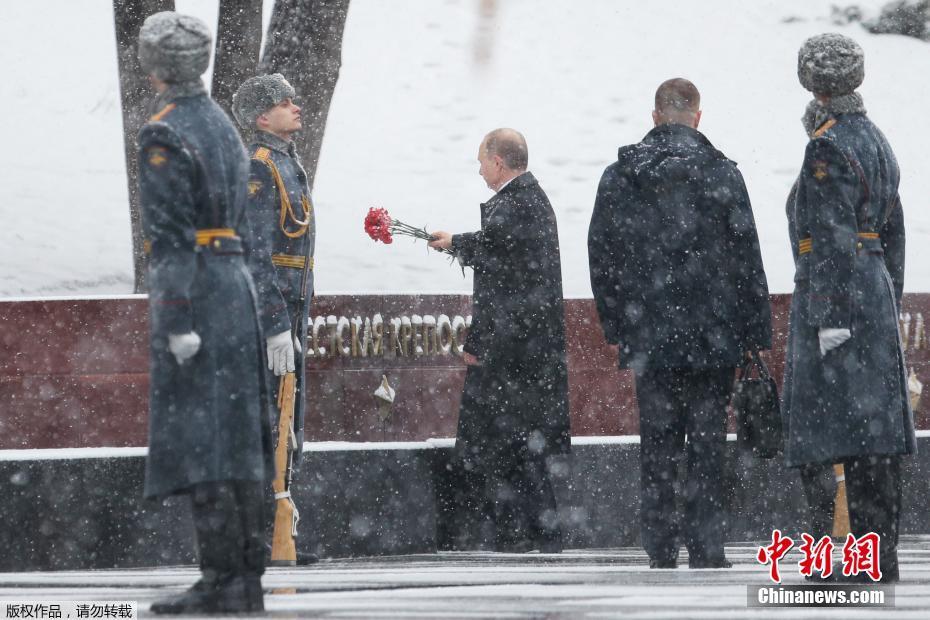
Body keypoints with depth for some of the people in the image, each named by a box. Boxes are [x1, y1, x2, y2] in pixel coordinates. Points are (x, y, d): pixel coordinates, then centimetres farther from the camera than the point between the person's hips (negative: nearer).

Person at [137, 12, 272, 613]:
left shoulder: (164, 137, -11)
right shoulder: (224, 126, 16)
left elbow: (171, 237, -17)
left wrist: (175, 322, -20)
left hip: (193, 290, -8)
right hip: (239, 288, 9)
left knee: (197, 438, -8)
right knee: (238, 440, 8)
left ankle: (222, 581, -12)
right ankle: (248, 579, 8)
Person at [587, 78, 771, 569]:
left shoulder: (618, 176, 4)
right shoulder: (720, 174, -4)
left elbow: (601, 256, 8)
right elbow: (746, 258, -4)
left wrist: (616, 327, 16)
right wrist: (756, 335, 1)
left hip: (648, 339, 2)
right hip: (711, 338, -2)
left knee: (656, 444, 8)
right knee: (707, 444, 2)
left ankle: (660, 551, 5)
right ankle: (706, 551, 0)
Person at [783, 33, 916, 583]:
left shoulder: (828, 149, -13)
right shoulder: (876, 141, 15)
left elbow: (832, 240, -18)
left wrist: (828, 318, -19)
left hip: (836, 293, -9)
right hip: (877, 292, 9)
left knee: (845, 432, -8)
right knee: (879, 433, 9)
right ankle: (883, 557, 11)